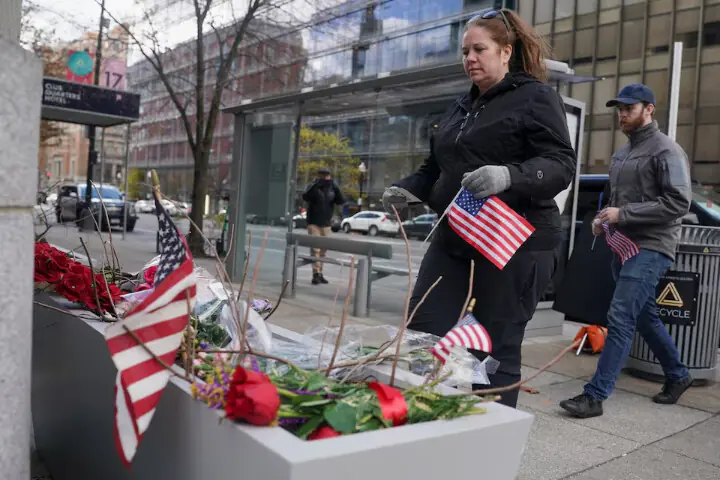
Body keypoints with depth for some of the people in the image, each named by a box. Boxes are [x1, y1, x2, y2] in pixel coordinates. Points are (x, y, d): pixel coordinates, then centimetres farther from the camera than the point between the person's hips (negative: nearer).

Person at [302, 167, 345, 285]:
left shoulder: (332, 189, 6)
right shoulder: (313, 187, -3)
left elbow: (341, 201, -6)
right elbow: (305, 197, -22)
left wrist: (336, 189, -21)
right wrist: (315, 185, -33)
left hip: (326, 224, 4)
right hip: (313, 223, -4)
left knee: (323, 250, 6)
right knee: (315, 248, -12)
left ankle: (320, 273, 13)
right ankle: (316, 273, -16)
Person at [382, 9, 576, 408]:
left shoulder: (535, 97, -2)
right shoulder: (461, 107, 19)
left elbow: (562, 165, -12)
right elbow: (436, 167, 23)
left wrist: (509, 176, -31)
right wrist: (407, 189, 3)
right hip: (453, 238, 7)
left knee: (496, 351, 2)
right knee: (420, 334, 2)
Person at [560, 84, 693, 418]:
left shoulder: (666, 150, -8)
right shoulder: (622, 153, 17)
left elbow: (678, 203, -17)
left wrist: (623, 214, -19)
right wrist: (604, 218, 6)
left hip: (650, 248, -9)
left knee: (620, 319, -13)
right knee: (646, 318, 18)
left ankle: (595, 395, -11)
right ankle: (677, 375, 36)